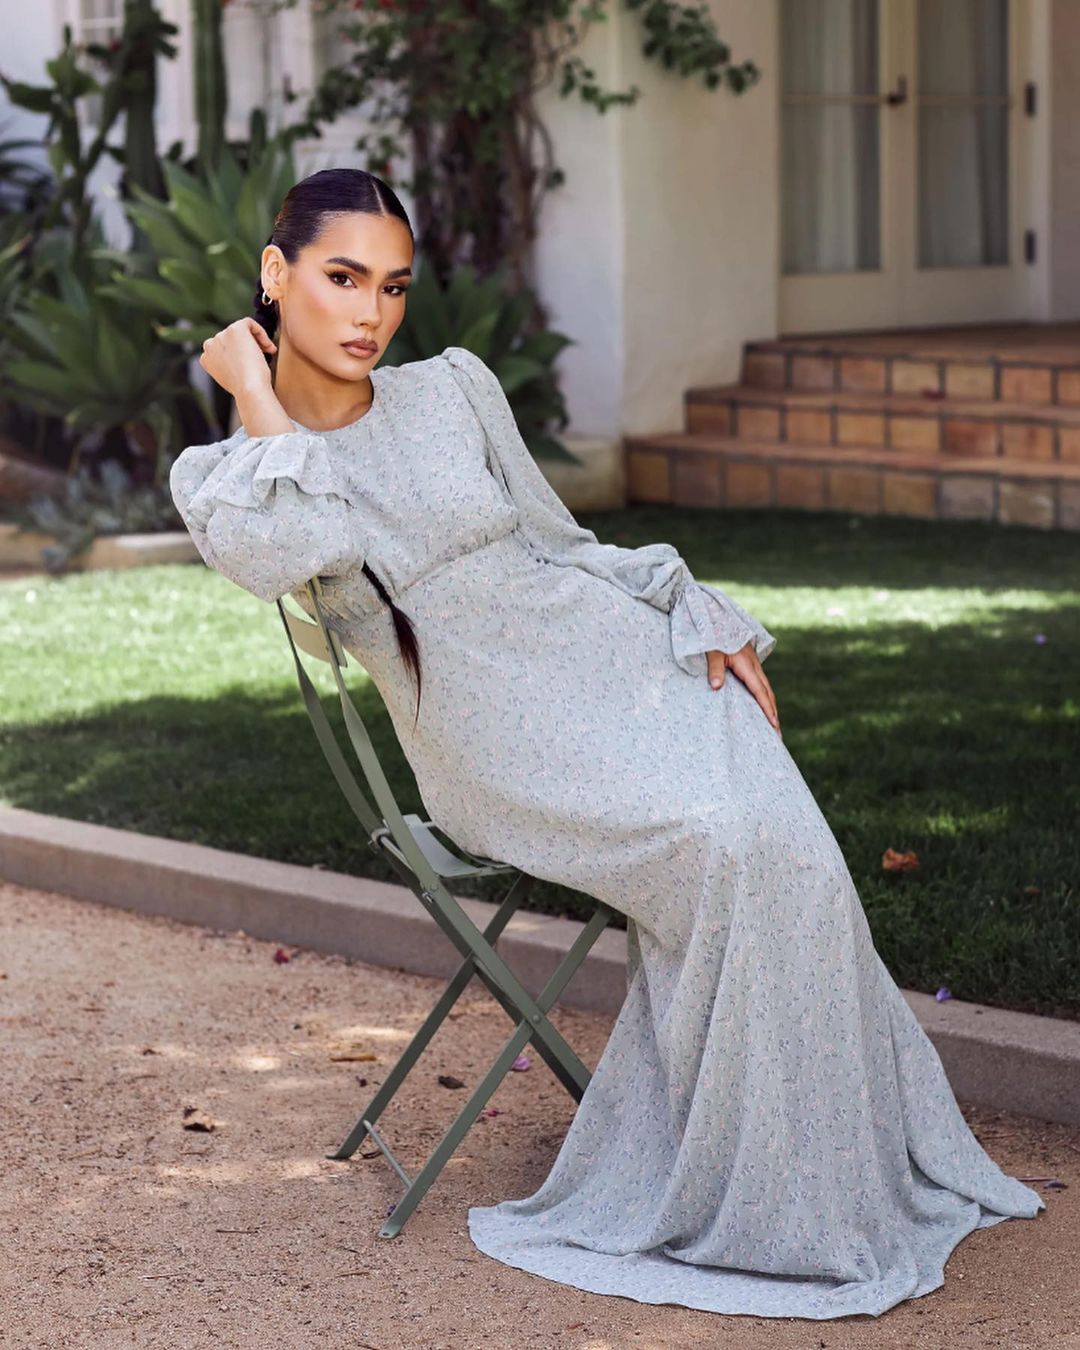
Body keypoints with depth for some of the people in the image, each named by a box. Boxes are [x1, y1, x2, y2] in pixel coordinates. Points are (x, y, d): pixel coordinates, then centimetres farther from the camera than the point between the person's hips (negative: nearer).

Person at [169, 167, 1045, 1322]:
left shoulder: (454, 390, 11)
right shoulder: (220, 475, 3)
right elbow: (281, 550, -21)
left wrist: (707, 623, 6)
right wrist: (257, 395, -7)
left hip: (622, 657, 4)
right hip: (493, 734, -4)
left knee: (780, 853, -24)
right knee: (721, 853, -30)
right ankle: (721, 1196, -15)